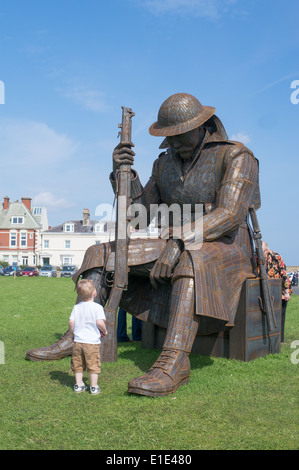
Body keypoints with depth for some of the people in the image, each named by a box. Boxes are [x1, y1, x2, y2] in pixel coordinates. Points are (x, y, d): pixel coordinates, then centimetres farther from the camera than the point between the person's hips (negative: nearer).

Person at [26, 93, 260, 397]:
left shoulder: (236, 156, -7)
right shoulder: (165, 163, 11)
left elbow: (230, 214, -20)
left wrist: (181, 241, -33)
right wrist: (124, 173, -8)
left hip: (225, 250, -6)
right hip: (177, 249, 6)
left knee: (190, 262, -43)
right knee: (103, 255, -5)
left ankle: (174, 361, -47)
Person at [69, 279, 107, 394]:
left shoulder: (76, 307, 2)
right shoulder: (97, 307, -11)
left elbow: (71, 322, 0)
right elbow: (99, 322, -20)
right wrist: (104, 331, -1)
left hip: (78, 341, 4)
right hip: (92, 342, -4)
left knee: (78, 364, 16)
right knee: (93, 365, 7)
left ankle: (79, 385, 25)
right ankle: (94, 387, 13)